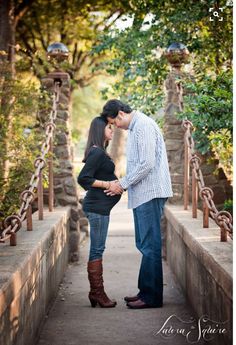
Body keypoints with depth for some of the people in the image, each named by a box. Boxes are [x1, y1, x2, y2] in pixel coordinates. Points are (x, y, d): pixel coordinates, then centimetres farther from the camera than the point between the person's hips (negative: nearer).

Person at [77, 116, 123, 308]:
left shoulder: (100, 152, 17)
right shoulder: (97, 153, -14)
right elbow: (83, 178, -20)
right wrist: (108, 184, -18)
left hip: (100, 207, 10)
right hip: (97, 207, -10)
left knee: (97, 249, 11)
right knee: (97, 250, -5)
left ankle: (96, 293, 17)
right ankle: (98, 294, 0)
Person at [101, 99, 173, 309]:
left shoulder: (143, 126, -14)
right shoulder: (135, 127, 18)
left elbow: (146, 164, -20)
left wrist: (123, 184, -12)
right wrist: (123, 184, 12)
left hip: (150, 193, -10)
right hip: (142, 194, 10)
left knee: (150, 246, -7)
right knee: (144, 244, 13)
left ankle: (151, 297, -2)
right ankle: (146, 290, 21)